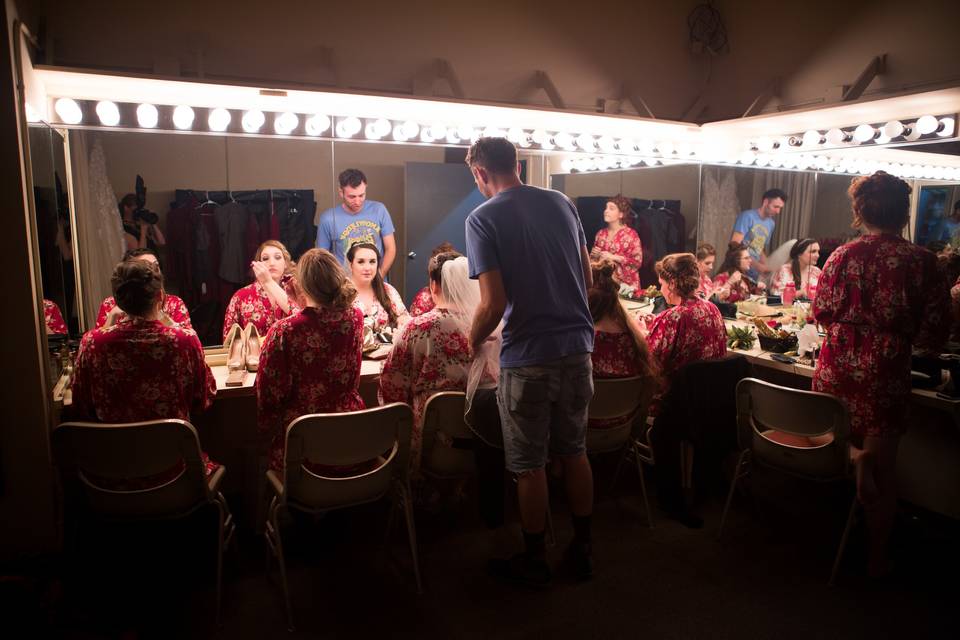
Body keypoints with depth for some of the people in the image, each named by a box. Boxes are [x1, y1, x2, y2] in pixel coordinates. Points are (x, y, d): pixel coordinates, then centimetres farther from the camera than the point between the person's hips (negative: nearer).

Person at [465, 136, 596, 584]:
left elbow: (493, 304, -17)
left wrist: (473, 341, 1)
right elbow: (587, 277, 12)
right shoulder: (562, 202, 6)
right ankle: (582, 550, 32)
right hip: (578, 348, 6)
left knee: (529, 464, 9)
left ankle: (534, 560, 26)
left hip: (528, 357, -5)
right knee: (574, 451, 18)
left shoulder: (483, 219, -10)